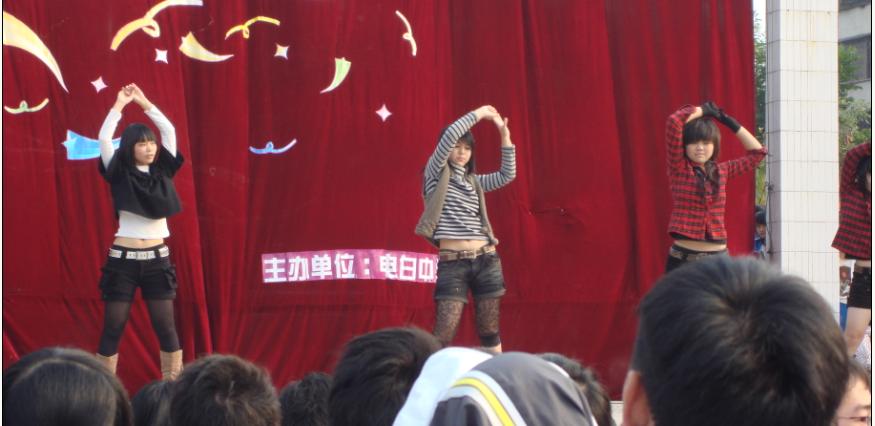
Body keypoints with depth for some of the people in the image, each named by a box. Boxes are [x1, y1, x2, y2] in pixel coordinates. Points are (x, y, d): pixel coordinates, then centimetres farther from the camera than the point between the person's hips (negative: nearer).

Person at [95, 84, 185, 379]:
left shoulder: (162, 172, 7)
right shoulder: (120, 175, 0)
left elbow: (169, 130, 4)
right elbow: (104, 138, -11)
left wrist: (144, 103, 4)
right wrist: (120, 105, -7)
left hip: (157, 258, 2)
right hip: (123, 258, -2)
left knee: (165, 327, 1)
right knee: (113, 328, 1)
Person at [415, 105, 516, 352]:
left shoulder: (474, 181, 18)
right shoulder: (436, 174, 3)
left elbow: (507, 175, 9)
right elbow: (449, 136, -11)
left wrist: (505, 136, 4)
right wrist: (479, 114, -4)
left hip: (485, 260, 5)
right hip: (452, 263, -5)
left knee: (489, 332, 8)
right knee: (442, 337, -11)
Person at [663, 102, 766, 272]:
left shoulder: (721, 171, 11)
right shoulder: (678, 168, -2)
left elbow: (757, 152, 22)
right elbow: (674, 121, -15)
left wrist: (729, 122, 17)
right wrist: (702, 110, 1)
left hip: (718, 259, 4)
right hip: (683, 259, -4)